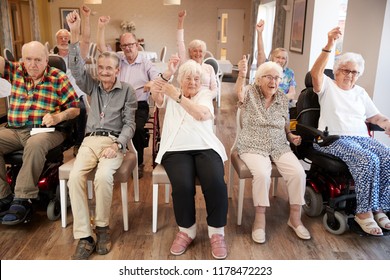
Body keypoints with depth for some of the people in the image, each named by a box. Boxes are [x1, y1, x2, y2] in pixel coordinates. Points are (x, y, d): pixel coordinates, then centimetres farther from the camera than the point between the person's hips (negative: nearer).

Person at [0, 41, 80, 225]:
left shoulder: (59, 78, 1)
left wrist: (59, 116, -20)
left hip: (46, 130, -4)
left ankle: (23, 200, -28)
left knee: (35, 144, -37)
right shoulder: (15, 70, 12)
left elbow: (75, 108, -1)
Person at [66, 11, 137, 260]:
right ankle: (84, 237, -19)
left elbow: (129, 124, 0)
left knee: (103, 176, -33)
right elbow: (76, 68, -1)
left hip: (115, 141, -3)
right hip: (90, 140, 3)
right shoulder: (93, 86, 16)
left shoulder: (127, 91, 6)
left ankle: (103, 227, -9)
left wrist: (117, 145, -17)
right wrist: (75, 34, -12)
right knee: (75, 177, -26)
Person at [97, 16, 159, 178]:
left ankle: (138, 163, -9)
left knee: (136, 127, -31)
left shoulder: (146, 63, 6)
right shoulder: (118, 58, 14)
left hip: (139, 105, -2)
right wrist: (101, 27, -7)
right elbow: (101, 47, 5)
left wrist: (152, 83, -30)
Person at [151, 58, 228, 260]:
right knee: (182, 185, -29)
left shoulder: (205, 94, 14)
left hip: (205, 148, 0)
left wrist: (177, 96, -14)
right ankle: (186, 230, -5)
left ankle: (217, 232, -8)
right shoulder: (170, 95, 17)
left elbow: (201, 114, -8)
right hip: (176, 149, 0)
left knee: (215, 183, -28)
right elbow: (155, 95, -6)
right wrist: (167, 73, -18)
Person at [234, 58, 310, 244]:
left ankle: (295, 218, 0)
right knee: (262, 173, -33)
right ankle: (260, 219, -14)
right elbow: (239, 93, -32)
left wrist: (291, 136, -2)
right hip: (253, 147, -4)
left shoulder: (283, 98, 7)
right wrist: (241, 76, -52)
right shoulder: (250, 93, -6)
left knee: (298, 173, -19)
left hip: (279, 147, 4)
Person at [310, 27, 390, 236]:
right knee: (368, 161, -30)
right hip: (334, 139, -5)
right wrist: (329, 45, -26)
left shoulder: (360, 92, 23)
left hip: (362, 138, 6)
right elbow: (315, 72, -15)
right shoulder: (327, 86, 7)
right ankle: (364, 212, -16)